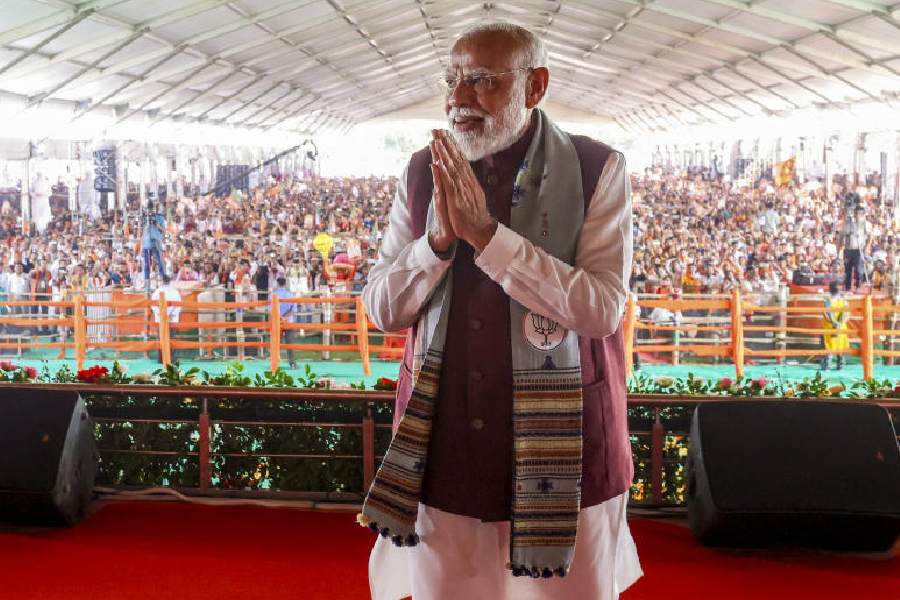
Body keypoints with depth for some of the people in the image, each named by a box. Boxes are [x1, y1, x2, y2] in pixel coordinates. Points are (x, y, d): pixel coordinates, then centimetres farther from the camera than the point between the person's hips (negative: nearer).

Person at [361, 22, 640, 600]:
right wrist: (440, 238, -16)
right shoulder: (424, 173, 4)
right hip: (445, 449, 3)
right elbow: (382, 309, 3)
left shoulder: (596, 170, -6)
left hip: (561, 448, -2)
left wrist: (485, 233, -22)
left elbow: (602, 308, -17)